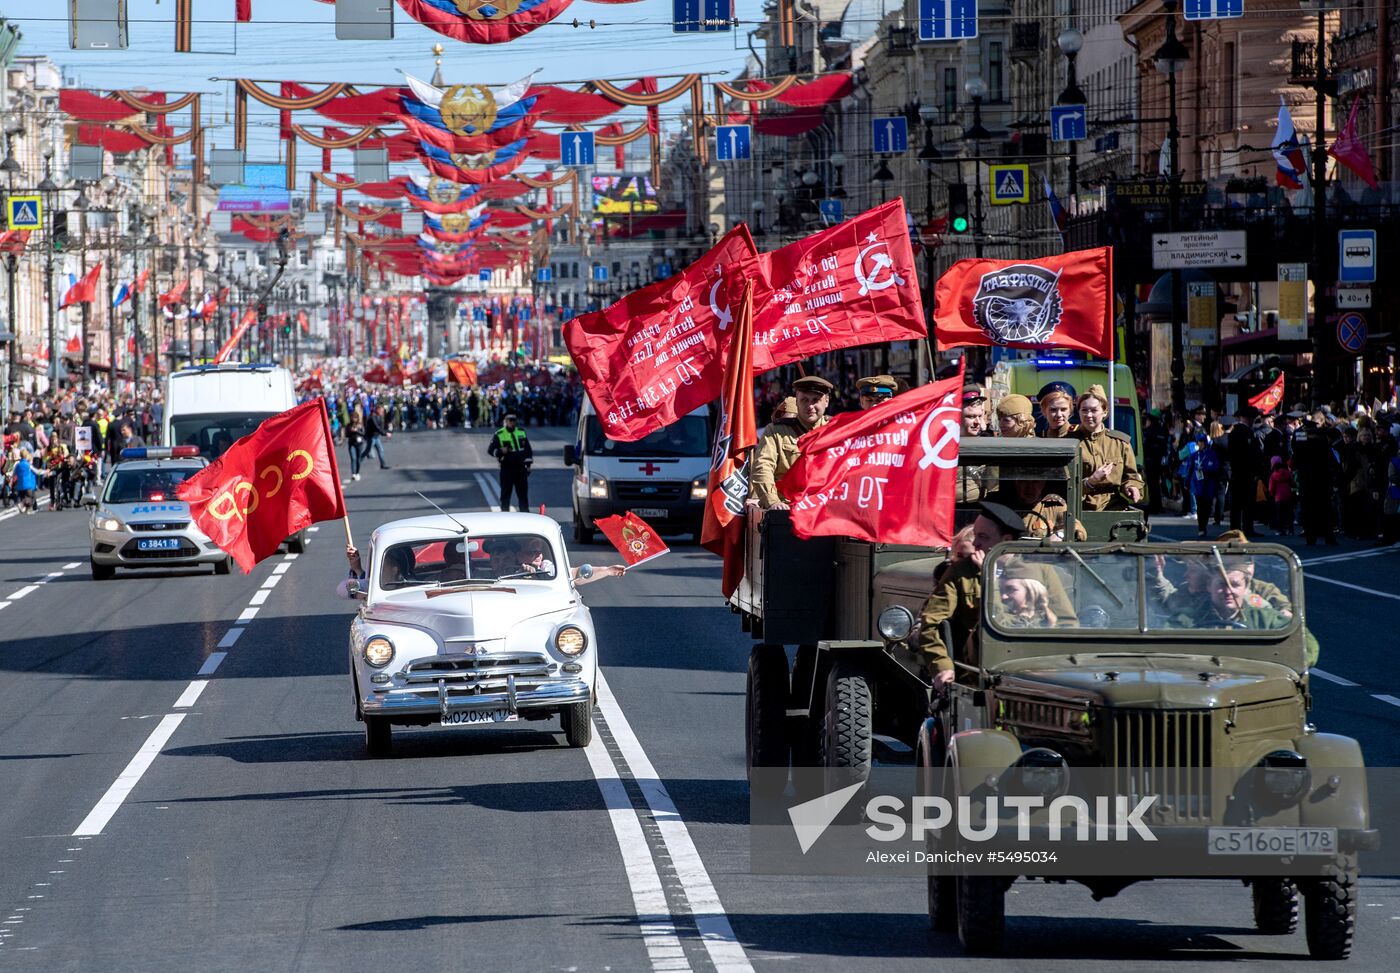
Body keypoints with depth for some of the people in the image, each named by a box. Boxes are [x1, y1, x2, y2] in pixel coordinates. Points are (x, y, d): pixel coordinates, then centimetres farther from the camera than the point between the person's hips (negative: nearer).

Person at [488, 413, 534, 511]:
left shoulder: (522, 433, 11)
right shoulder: (499, 435, -2)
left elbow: (528, 449, 16)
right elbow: (490, 450, -4)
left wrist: (528, 464, 10)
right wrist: (500, 451, -24)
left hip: (520, 468, 3)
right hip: (507, 469, -3)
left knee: (523, 492, 6)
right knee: (506, 493, 1)